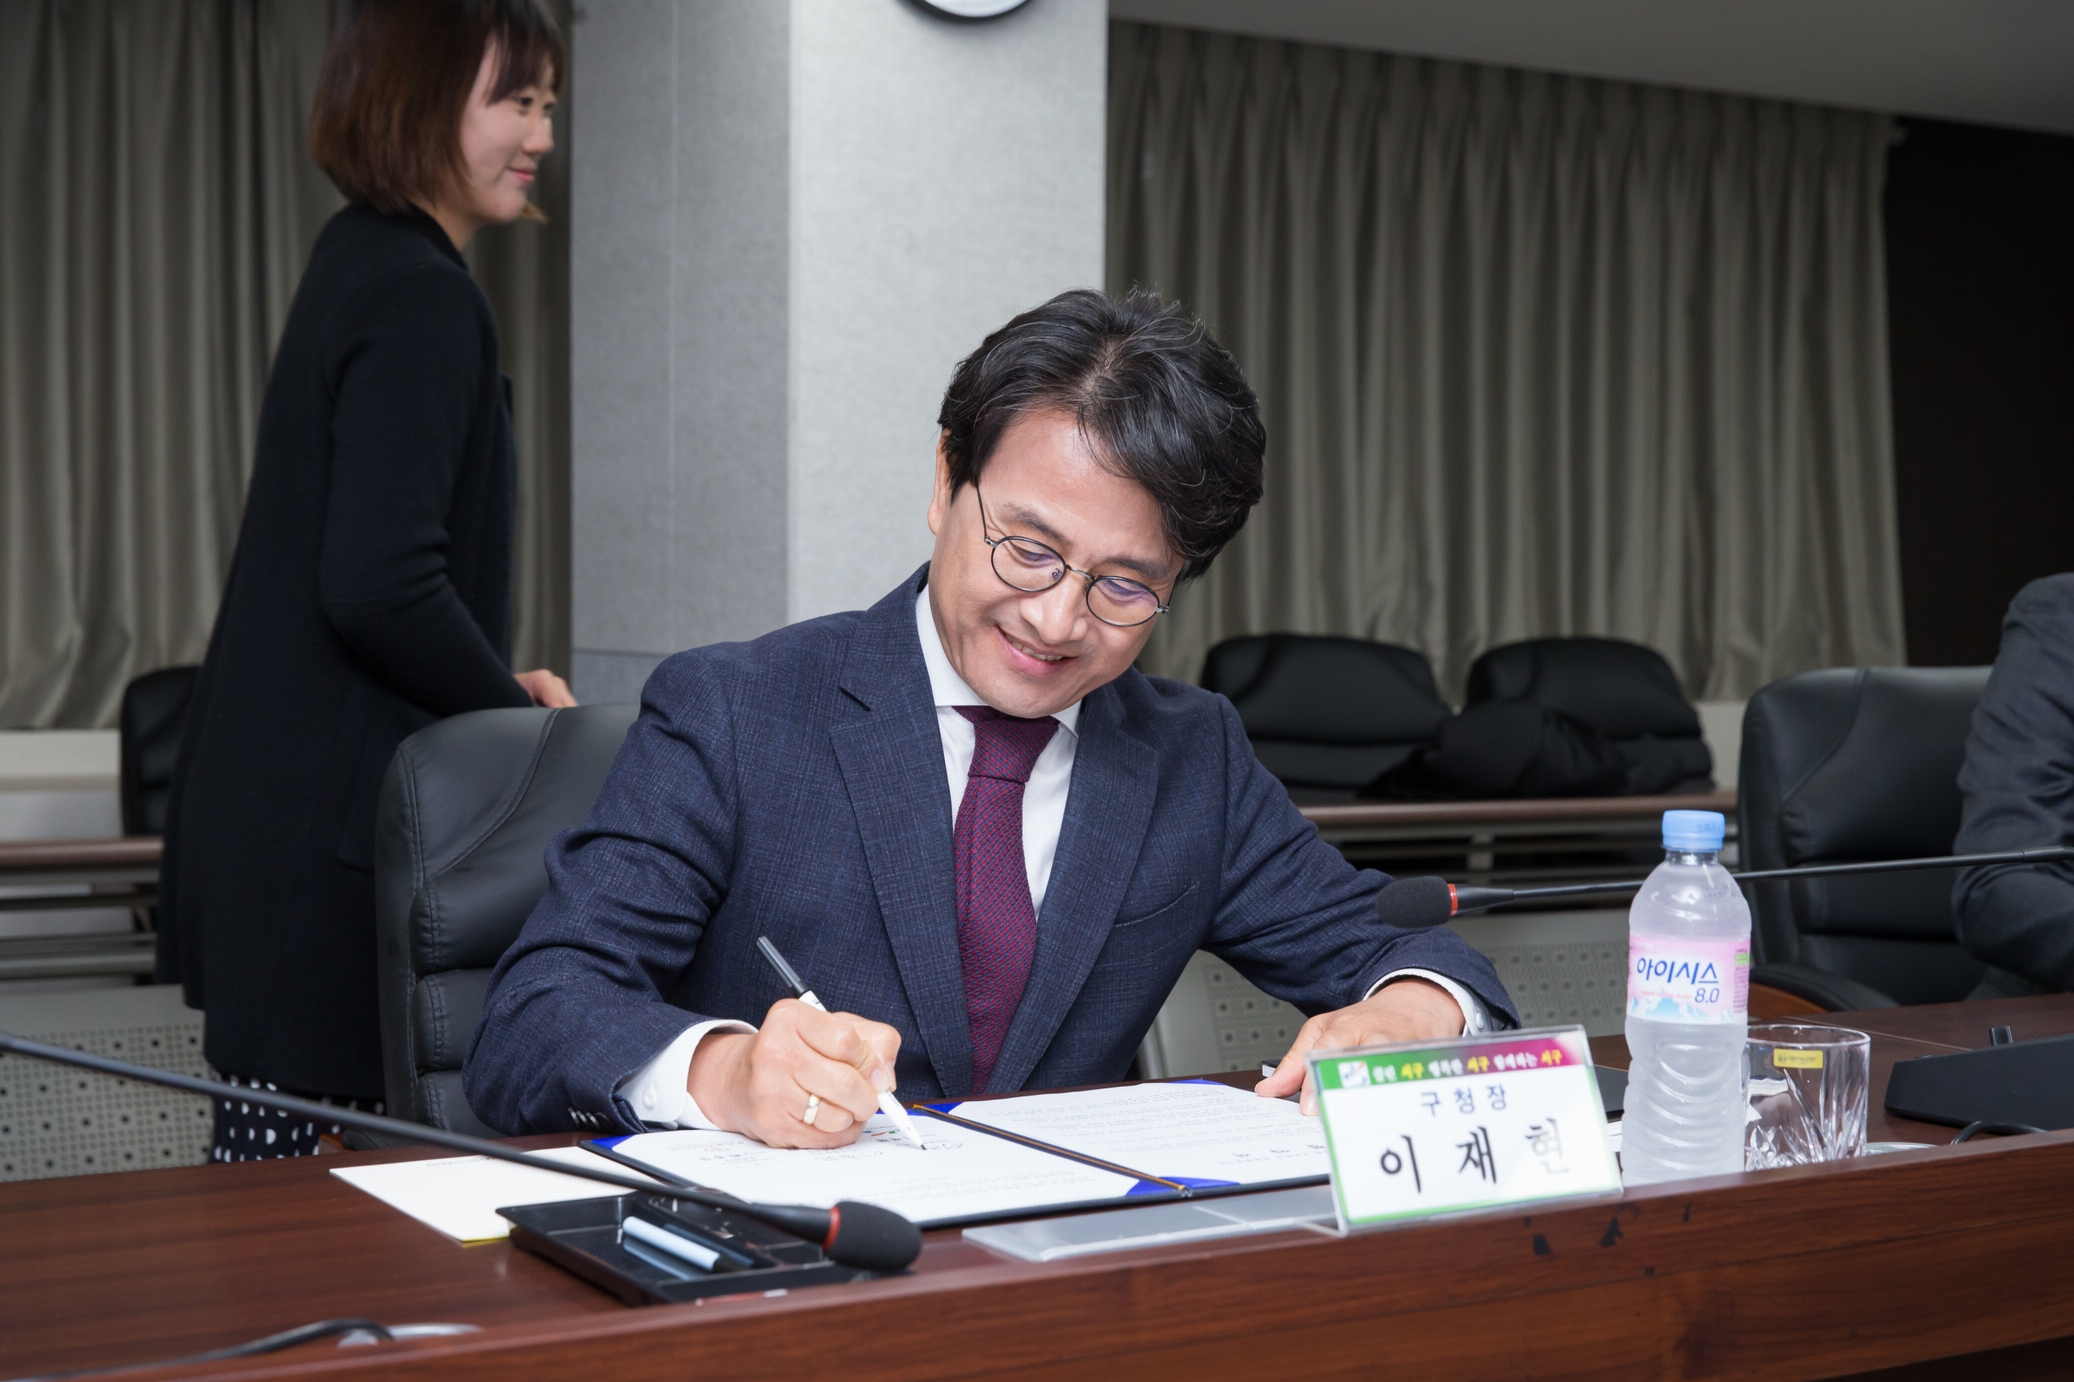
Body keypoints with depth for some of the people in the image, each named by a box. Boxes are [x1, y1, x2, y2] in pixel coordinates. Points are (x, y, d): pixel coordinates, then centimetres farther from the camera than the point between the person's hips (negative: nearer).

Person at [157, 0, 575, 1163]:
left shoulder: (360, 262, 15)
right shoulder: (423, 298, -15)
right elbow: (379, 585, -23)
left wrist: (497, 682, 14)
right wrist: (514, 712, -9)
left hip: (269, 794, 10)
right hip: (331, 829, -10)